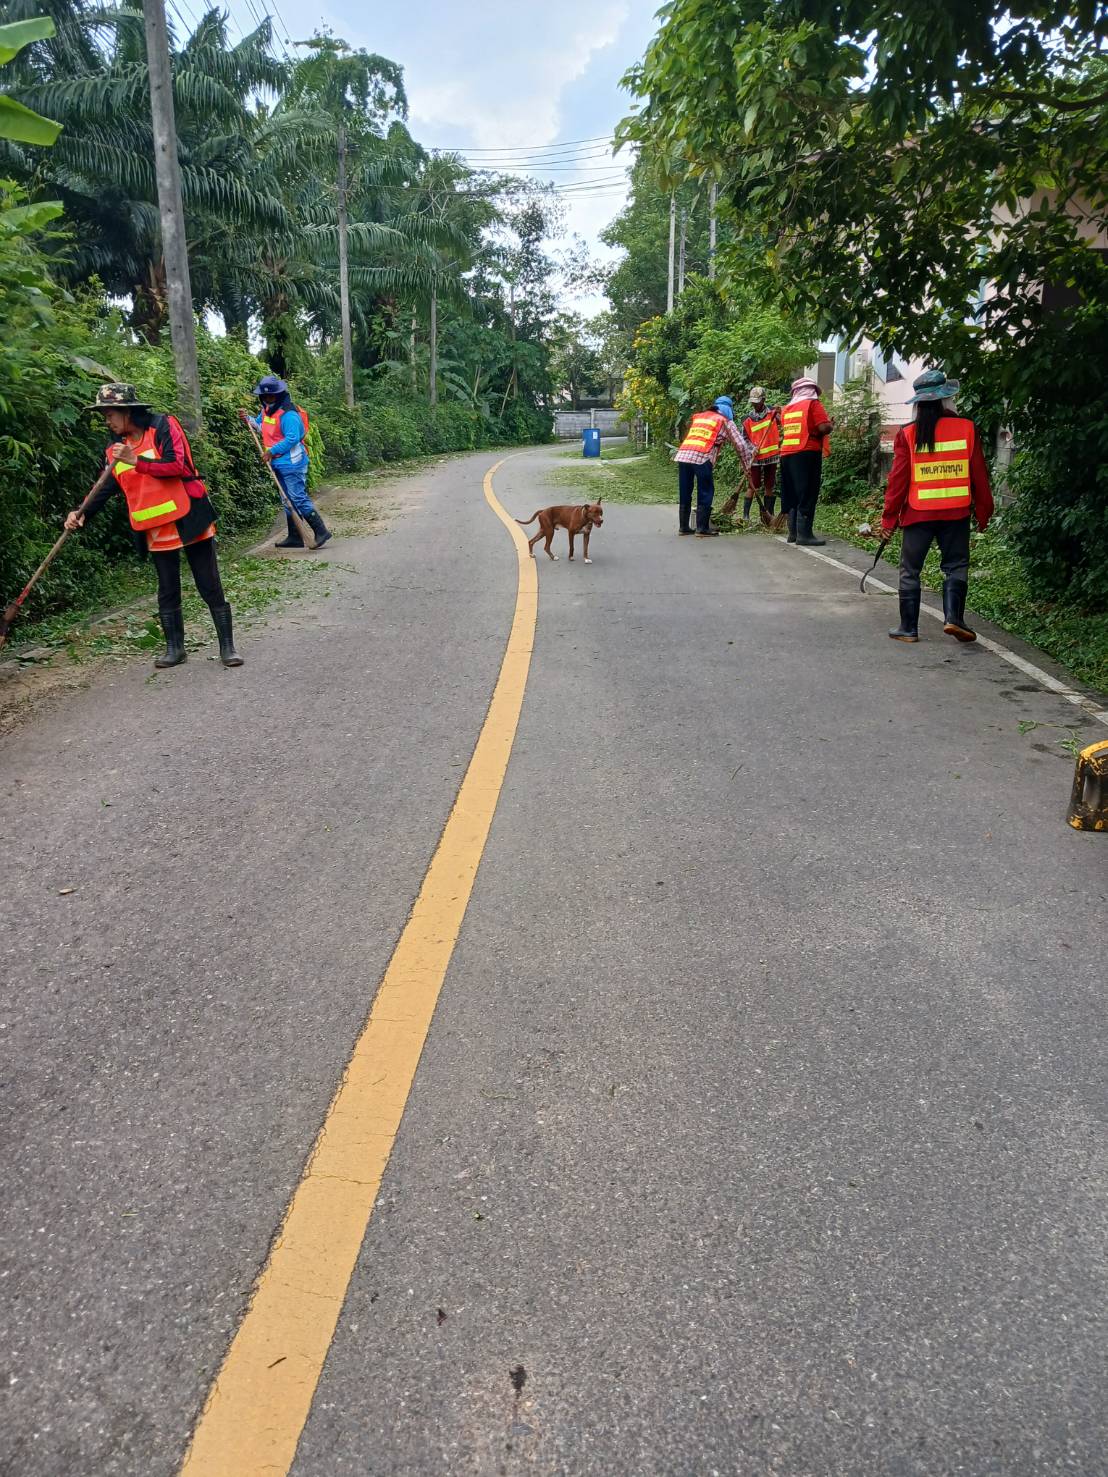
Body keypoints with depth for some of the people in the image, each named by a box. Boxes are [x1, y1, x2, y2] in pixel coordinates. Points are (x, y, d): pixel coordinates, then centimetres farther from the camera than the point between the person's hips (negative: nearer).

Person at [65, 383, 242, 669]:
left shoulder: (162, 426, -6)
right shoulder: (116, 449, 10)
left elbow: (177, 466, -17)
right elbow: (106, 487, 8)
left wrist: (137, 461, -20)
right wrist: (82, 512, -6)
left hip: (188, 519, -5)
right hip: (156, 529, 5)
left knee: (210, 587, -1)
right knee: (168, 591, 11)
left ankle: (227, 647, 5)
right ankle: (174, 648, 22)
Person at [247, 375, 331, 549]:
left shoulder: (288, 414, -19)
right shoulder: (266, 410, 10)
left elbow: (292, 438, -26)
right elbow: (260, 424, 28)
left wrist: (272, 451, -21)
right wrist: (248, 419, 8)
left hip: (292, 463, -10)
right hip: (280, 464, 10)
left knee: (299, 499, -13)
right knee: (288, 501, 13)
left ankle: (321, 531, -8)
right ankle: (295, 537, 20)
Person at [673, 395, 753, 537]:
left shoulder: (698, 416, 29)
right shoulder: (725, 421, 15)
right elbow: (740, 444, 14)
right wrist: (747, 466, 21)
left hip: (682, 454, 5)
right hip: (702, 457, -5)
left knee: (684, 493, 12)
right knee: (705, 493, 4)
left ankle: (683, 526, 18)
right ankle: (702, 528, 2)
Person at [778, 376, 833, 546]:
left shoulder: (786, 409, 16)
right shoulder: (813, 403, -2)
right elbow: (823, 428, -12)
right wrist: (831, 424, 8)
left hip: (787, 454, 6)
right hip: (807, 454, -6)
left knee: (792, 495, 10)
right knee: (807, 495, -5)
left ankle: (793, 533, 11)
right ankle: (804, 534, -9)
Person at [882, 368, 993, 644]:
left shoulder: (907, 434, -5)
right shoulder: (967, 428, -1)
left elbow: (898, 479, -4)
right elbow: (979, 475, 2)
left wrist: (889, 517, 3)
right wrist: (983, 512, 11)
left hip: (917, 513, -1)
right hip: (956, 512, 1)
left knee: (910, 570, 8)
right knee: (956, 566, 12)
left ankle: (908, 628, 9)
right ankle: (953, 618, -3)